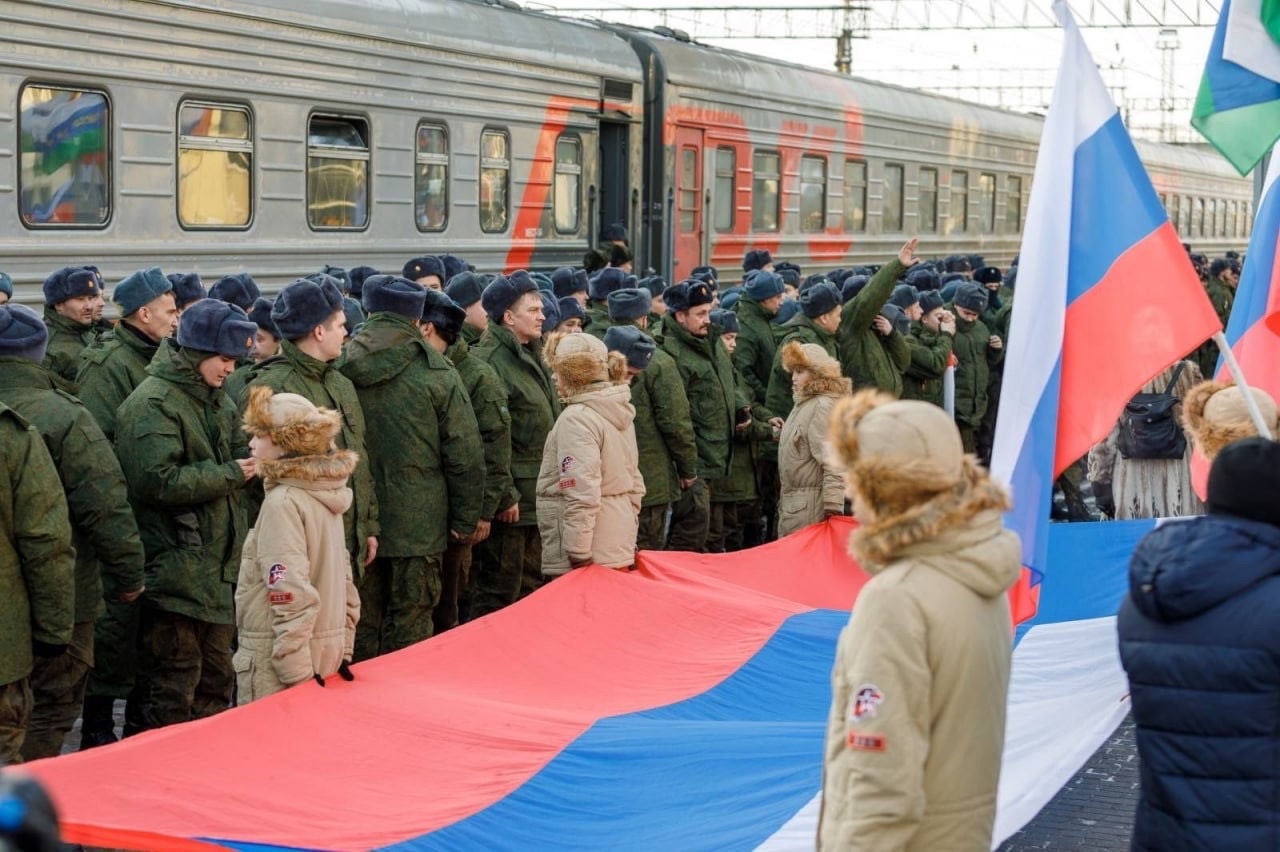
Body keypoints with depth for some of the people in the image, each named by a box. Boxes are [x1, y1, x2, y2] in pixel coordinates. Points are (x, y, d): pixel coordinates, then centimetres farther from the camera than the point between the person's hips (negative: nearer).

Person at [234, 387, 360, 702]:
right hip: (327, 653, 8)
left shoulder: (283, 502, -16)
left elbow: (292, 595, -23)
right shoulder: (328, 494, 9)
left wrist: (296, 677, -23)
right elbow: (345, 584, 14)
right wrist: (342, 653, 18)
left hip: (278, 663, -8)